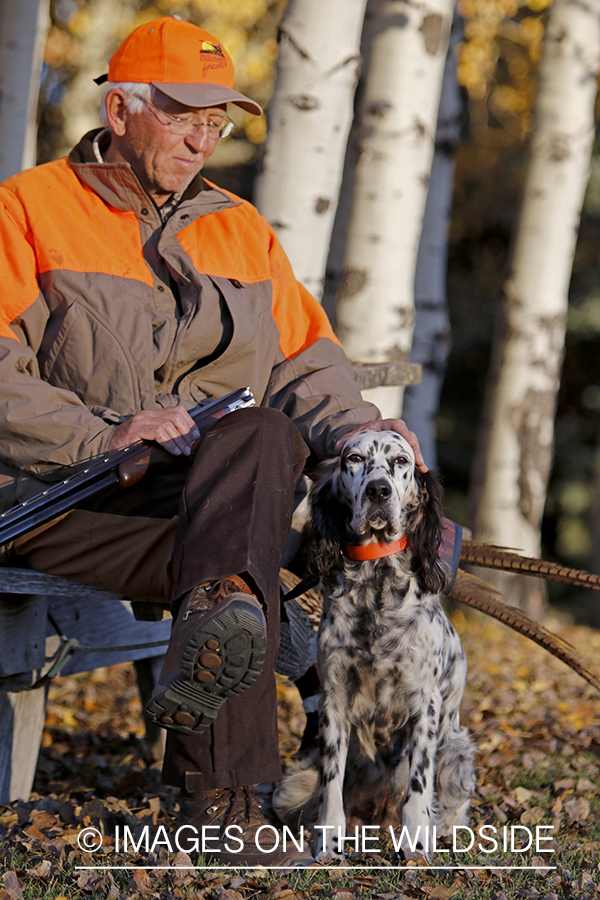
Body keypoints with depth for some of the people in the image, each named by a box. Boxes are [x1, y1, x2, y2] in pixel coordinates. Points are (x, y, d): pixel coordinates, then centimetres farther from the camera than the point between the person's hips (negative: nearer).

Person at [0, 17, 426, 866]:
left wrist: (361, 429, -4)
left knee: (263, 437, -34)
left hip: (214, 495, 4)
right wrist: (105, 435, -21)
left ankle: (218, 610, -60)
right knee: (242, 566, -35)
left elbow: (303, 360, 20)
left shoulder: (239, 229, 23)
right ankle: (219, 799, -42)